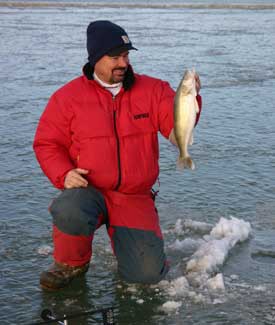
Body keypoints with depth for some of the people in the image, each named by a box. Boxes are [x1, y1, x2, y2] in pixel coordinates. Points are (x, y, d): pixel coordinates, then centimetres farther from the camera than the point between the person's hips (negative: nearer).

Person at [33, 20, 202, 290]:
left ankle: (124, 236, 25)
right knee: (70, 212, -38)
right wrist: (64, 174, -14)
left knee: (148, 273, -12)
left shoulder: (153, 90, 4)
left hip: (135, 199, 2)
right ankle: (71, 263, -2)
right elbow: (47, 143, 4)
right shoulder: (67, 97, 0)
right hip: (87, 191, -1)